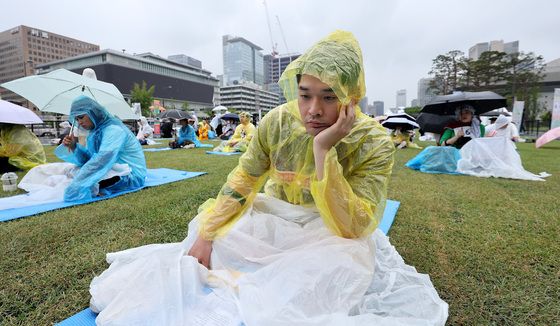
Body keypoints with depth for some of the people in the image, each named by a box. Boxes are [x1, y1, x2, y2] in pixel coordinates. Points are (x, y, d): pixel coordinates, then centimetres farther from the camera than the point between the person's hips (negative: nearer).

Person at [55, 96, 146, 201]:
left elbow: (103, 160, -29)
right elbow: (88, 160, 10)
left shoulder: (114, 129, -18)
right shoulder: (95, 131, 10)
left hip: (132, 176, -10)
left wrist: (76, 186, -30)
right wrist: (74, 147, -8)